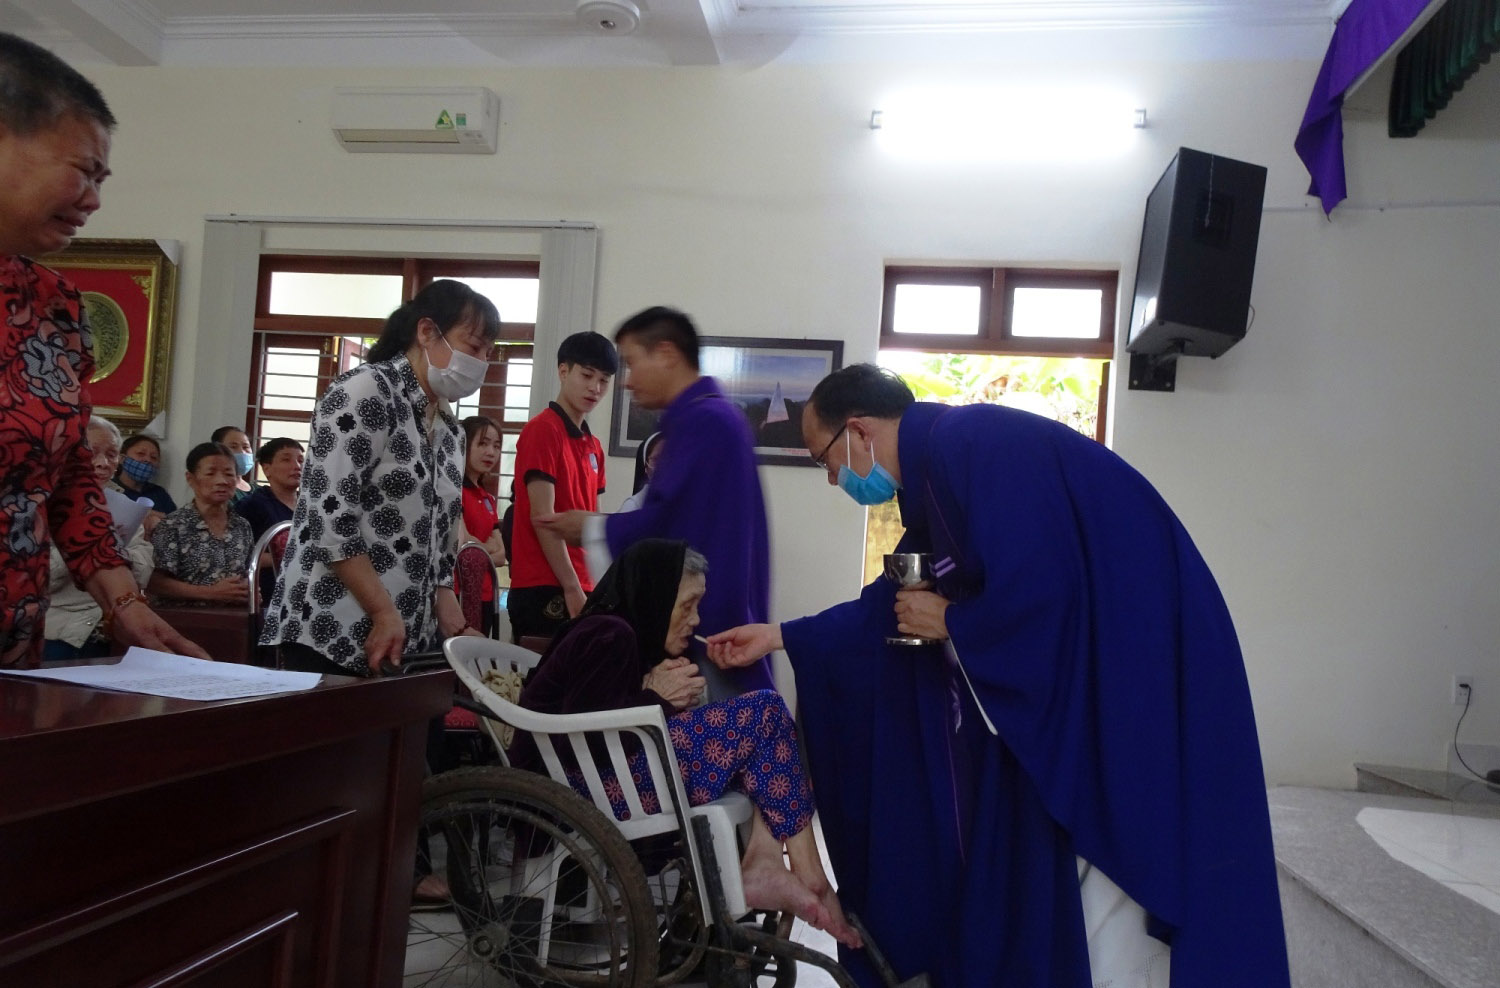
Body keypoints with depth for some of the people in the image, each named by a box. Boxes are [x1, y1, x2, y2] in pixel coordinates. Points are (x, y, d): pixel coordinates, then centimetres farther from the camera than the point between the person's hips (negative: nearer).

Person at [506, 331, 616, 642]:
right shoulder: (542, 430, -9)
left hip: (579, 588, 8)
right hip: (544, 588, -8)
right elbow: (542, 517, -15)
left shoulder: (594, 447, 15)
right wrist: (572, 589, -16)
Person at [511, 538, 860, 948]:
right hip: (584, 788, -11)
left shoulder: (612, 631, 20)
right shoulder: (608, 636, -11)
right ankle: (810, 879, -5)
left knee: (756, 730, 10)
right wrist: (655, 698, -9)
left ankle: (761, 861, -8)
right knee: (764, 711, -11)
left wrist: (654, 691, -3)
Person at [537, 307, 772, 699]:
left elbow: (663, 521, -20)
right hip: (720, 619, 10)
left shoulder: (700, 420, -16)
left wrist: (592, 528, -3)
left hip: (703, 625, -10)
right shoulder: (716, 415, 16)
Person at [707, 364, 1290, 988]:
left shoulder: (972, 444, -20)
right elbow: (895, 605, 18)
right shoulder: (937, 469, 10)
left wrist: (949, 623, -11)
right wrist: (780, 637, 19)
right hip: (1057, 681, 10)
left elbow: (1039, 593, -29)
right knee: (1019, 872, 15)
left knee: (1102, 905, 0)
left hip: (1130, 684, -10)